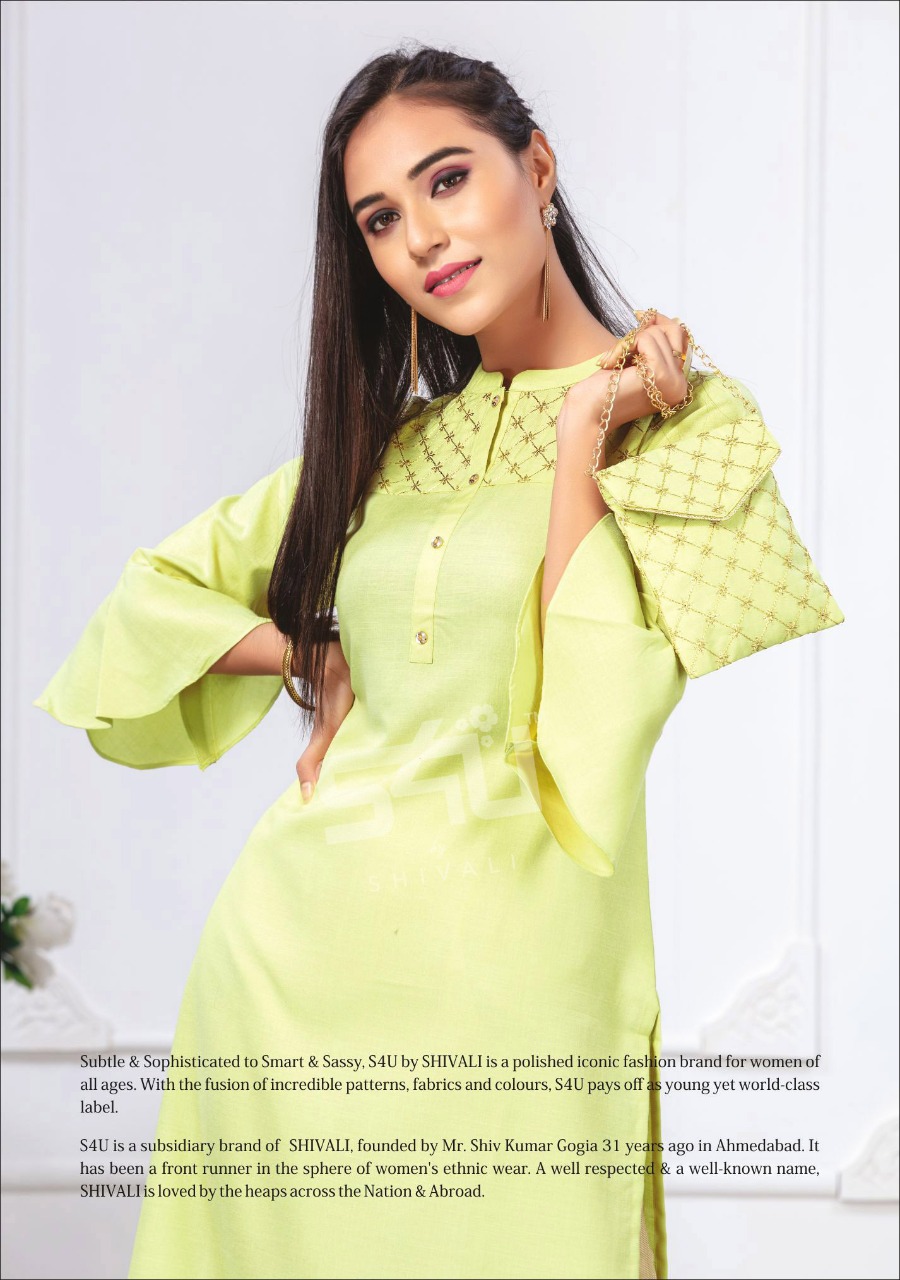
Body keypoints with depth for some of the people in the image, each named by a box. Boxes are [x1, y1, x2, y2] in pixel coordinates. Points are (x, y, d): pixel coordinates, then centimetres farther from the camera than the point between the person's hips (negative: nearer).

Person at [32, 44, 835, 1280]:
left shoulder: (688, 421, -2)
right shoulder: (387, 444, 13)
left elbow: (601, 717, -14)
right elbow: (156, 589, 18)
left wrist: (584, 433, -12)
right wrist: (308, 655, 2)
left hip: (505, 963, -4)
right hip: (294, 941, 5)